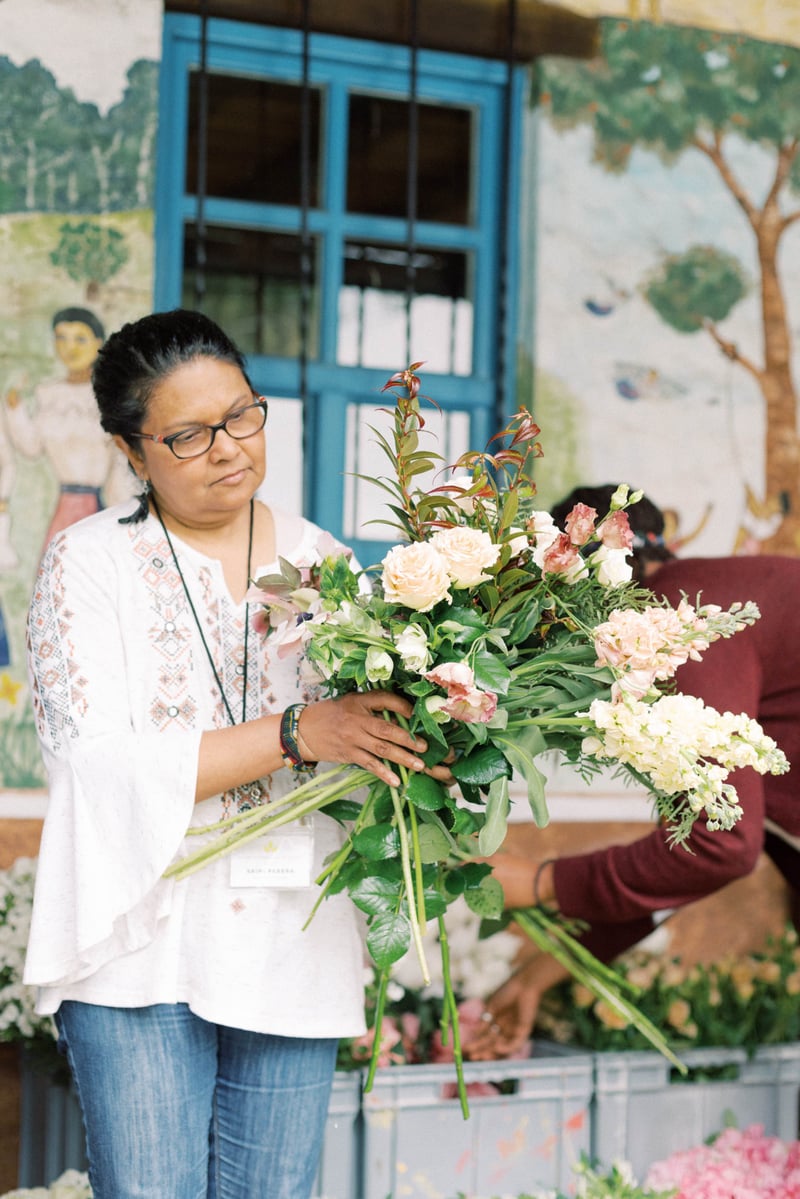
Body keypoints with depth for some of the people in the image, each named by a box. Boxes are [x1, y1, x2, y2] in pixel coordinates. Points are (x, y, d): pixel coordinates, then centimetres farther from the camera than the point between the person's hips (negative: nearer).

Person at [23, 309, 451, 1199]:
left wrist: (434, 749, -11)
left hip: (292, 952, 4)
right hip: (142, 949, -3)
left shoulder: (318, 561, 11)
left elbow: (371, 721, 12)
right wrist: (292, 735, -20)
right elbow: (101, 765, -12)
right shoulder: (88, 564, -2)